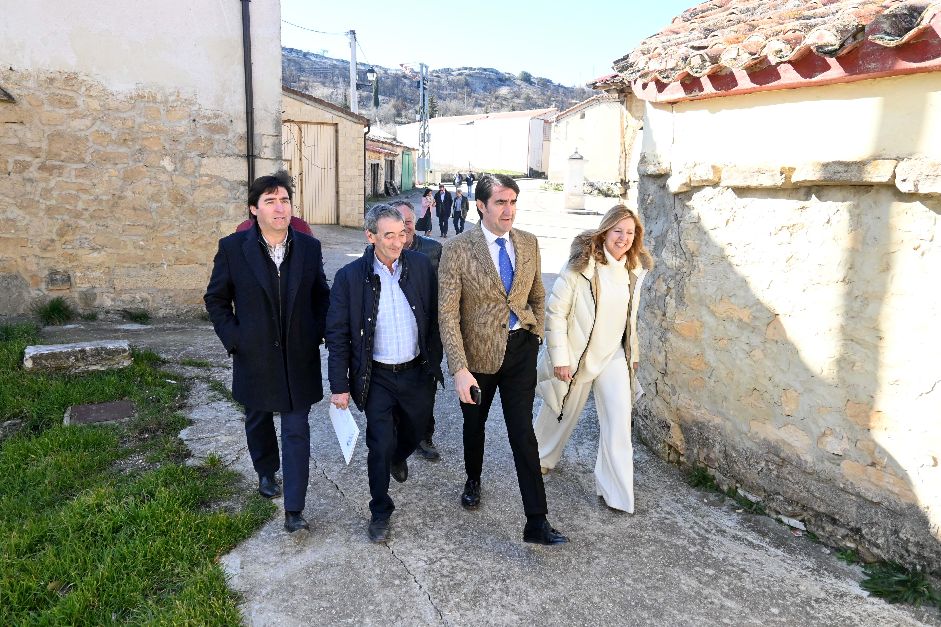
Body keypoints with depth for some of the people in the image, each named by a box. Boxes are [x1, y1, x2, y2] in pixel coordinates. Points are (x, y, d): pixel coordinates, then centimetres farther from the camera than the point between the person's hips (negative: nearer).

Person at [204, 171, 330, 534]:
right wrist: (233, 340, -6)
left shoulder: (309, 248, -3)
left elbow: (321, 297, 8)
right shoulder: (233, 248, -8)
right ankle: (266, 473, 49)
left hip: (299, 358, 0)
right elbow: (216, 300, 1)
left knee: (297, 432, 1)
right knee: (258, 420, 21)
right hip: (255, 357, 0)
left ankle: (294, 510, 9)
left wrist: (316, 335, -2)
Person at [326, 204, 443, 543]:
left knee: (414, 432, 21)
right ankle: (380, 512, 23)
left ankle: (398, 458, 57)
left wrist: (434, 362, 4)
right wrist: (340, 386, -9)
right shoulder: (349, 277, -13)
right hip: (376, 377, -3)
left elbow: (434, 318, 3)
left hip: (417, 372, 3)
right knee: (381, 445, 0)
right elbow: (337, 335, -8)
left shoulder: (421, 265, -6)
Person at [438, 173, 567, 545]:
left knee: (523, 432, -1)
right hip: (478, 351, -1)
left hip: (520, 350, 2)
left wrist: (535, 336, 7)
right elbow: (447, 313, -17)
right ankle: (473, 480, 50)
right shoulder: (458, 249, -15)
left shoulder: (529, 243, -1)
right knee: (474, 422, 20)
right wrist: (459, 369, -21)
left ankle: (536, 523, 6)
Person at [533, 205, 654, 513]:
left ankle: (614, 490, 9)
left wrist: (633, 353, 17)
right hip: (577, 355, -4)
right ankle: (541, 456, 45)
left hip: (614, 356, 4)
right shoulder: (581, 265, -18)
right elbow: (555, 312, -16)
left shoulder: (634, 270, 1)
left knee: (619, 422, -5)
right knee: (562, 413, 16)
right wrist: (559, 358, -17)